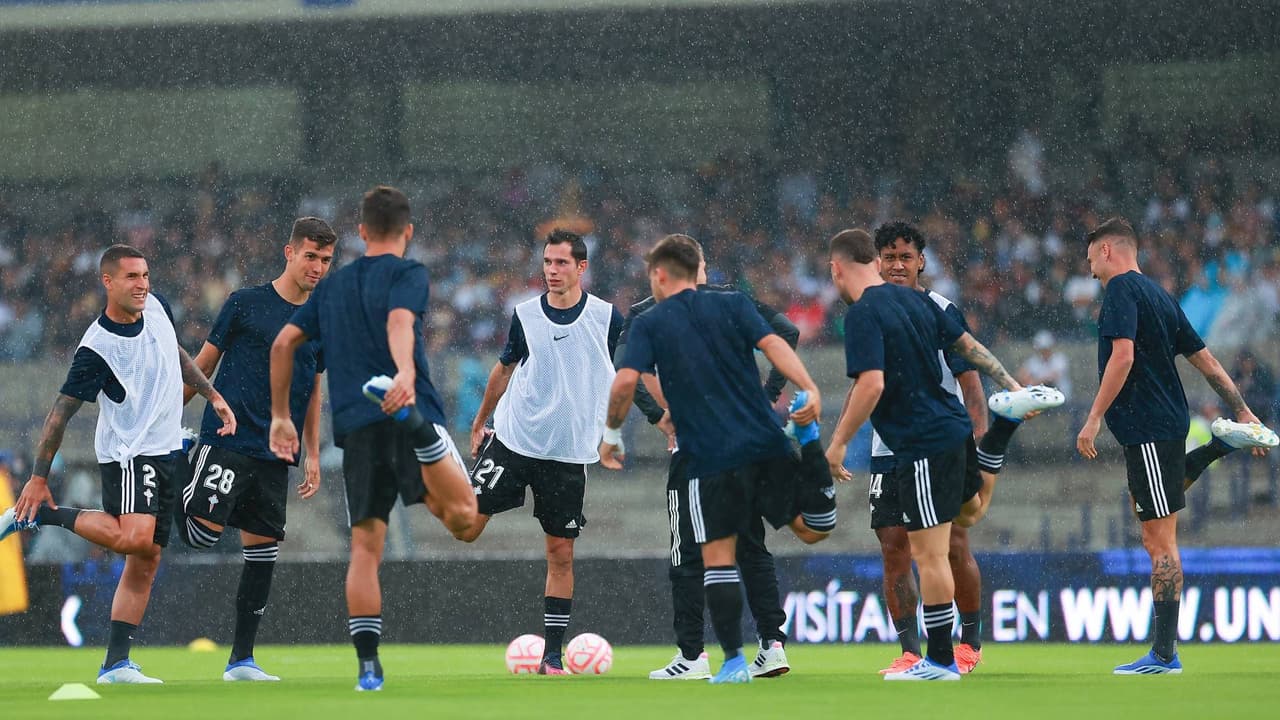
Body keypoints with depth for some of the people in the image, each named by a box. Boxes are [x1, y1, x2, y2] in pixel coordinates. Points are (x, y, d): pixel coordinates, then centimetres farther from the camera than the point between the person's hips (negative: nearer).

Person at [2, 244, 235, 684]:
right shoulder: (97, 350, -20)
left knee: (146, 562, 3)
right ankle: (43, 514, -9)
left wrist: (212, 396, 20)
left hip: (167, 451, 7)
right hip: (127, 454, -7)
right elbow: (60, 414, -14)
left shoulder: (155, 308, 2)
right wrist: (38, 478, -12)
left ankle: (116, 664, 3)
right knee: (135, 539, -29)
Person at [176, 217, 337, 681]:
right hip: (227, 440, -5)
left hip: (275, 456, 5)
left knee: (263, 551, 2)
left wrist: (313, 456, 16)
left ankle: (241, 660, 9)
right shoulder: (246, 304, -2)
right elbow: (204, 364, 4)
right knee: (204, 531, -20)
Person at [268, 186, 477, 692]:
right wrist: (405, 371, -34)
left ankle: (368, 665, -2)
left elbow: (283, 343, 20)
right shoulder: (407, 274, 5)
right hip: (407, 401, -5)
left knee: (365, 548, 7)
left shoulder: (332, 286, 22)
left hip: (355, 426, 5)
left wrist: (281, 416, 27)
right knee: (462, 516, -18)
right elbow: (399, 322, -16)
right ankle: (415, 423, -45)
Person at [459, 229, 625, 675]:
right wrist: (480, 421, 21)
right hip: (512, 440, 1)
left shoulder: (607, 317, -3)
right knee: (466, 528, -11)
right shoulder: (526, 314, 1)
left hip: (569, 453, -1)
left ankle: (552, 655, 8)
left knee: (560, 553, 1)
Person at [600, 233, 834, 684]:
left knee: (718, 558, 4)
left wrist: (611, 435, 6)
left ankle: (734, 661, -3)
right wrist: (809, 390, -16)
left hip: (709, 457, -2)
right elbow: (772, 344, -6)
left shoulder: (648, 324, 4)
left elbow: (626, 381, -8)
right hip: (766, 445, 2)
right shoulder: (732, 305, 10)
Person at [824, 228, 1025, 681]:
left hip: (922, 446, -7)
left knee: (928, 554, -4)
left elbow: (871, 385, -24)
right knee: (969, 513, 36)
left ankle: (940, 661, -3)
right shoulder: (915, 299, 9)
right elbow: (967, 345, 16)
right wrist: (1010, 386, 25)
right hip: (955, 430, 8)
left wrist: (838, 443, -16)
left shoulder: (863, 315, -15)